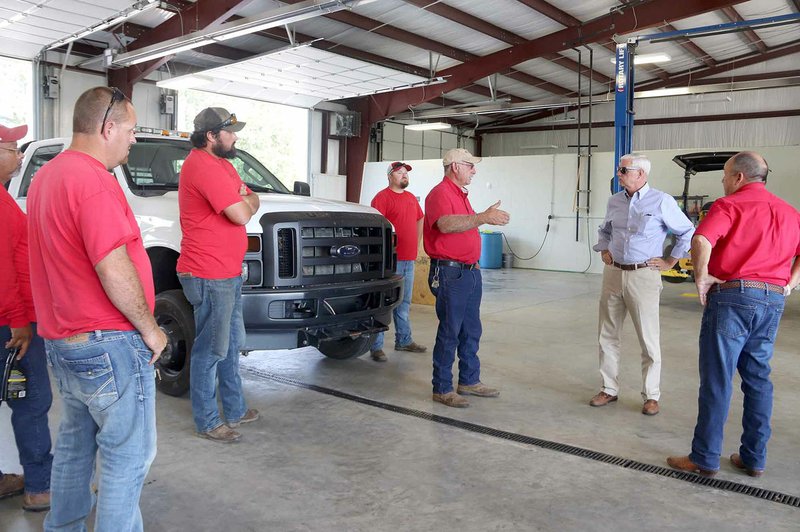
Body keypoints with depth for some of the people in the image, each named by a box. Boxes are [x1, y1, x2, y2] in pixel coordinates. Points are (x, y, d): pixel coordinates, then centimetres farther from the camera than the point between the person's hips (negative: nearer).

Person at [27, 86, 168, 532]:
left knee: (75, 444, 23)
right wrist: (149, 328, -13)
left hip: (62, 341, 10)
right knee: (128, 457, 1)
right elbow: (113, 268, -25)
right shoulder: (93, 179, -19)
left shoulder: (47, 176, 13)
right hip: (108, 344, -10)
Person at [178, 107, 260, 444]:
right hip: (210, 276, -11)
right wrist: (247, 202, -2)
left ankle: (235, 410, 32)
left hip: (229, 273, 11)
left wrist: (245, 200, -2)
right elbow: (241, 215, -22)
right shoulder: (204, 166, -18)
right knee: (211, 351, 0)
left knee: (231, 345, 19)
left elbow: (251, 199, 19)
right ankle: (207, 422, 13)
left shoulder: (221, 163, 16)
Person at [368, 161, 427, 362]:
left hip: (409, 259, 8)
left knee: (404, 303, 17)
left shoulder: (411, 198, 15)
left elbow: (419, 221, 28)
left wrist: (416, 245, 20)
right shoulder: (382, 197, -9)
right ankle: (376, 347, 1)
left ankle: (404, 341, 28)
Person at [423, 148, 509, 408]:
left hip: (471, 272, 10)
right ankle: (442, 389, 7)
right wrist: (483, 217, -40)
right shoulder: (440, 194, -13)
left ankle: (469, 381, 27)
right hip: (450, 274, -10)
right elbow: (446, 224, -33)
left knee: (471, 331, 15)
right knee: (449, 333, -3)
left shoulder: (461, 194, 18)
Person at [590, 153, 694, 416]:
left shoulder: (661, 201, -7)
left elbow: (688, 232, 0)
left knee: (649, 340, 1)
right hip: (613, 274, 5)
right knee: (608, 336, 9)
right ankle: (609, 389, 21)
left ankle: (651, 396, 14)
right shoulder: (614, 200, 9)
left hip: (643, 276, -5)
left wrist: (671, 261, -1)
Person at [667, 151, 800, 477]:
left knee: (717, 380, -1)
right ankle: (754, 459, 21)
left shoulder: (729, 205, -4)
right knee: (758, 379, 14)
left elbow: (701, 240, -22)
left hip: (732, 295, -6)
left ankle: (704, 458, 6)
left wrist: (701, 277, -12)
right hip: (774, 300, 6)